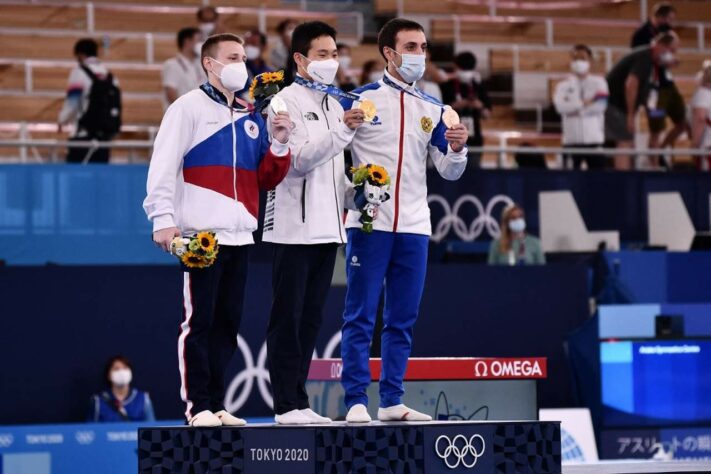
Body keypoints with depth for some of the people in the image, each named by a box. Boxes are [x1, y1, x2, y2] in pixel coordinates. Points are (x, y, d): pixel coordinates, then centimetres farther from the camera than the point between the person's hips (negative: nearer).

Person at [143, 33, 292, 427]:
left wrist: (279, 143, 0)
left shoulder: (251, 117, 18)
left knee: (227, 324, 8)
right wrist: (163, 219, -17)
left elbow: (267, 179, 18)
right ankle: (198, 406, -5)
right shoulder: (190, 107, 0)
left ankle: (217, 405, 13)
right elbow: (164, 164, -8)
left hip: (239, 234, 6)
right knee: (198, 322, -6)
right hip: (200, 233, -6)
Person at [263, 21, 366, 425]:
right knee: (288, 317, -4)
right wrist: (342, 130, -25)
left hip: (327, 226, 8)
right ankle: (287, 406, -4)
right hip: (294, 225, -8)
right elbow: (298, 159, -17)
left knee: (311, 318, 9)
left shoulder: (335, 105, 18)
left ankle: (299, 401, 13)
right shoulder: (287, 101, -6)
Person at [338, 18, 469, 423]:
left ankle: (392, 401, 12)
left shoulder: (433, 110, 12)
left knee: (402, 320, 6)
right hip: (368, 224, -4)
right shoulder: (361, 99, -1)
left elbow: (449, 171, 10)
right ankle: (357, 401, -3)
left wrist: (457, 148, -10)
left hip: (414, 227, 4)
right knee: (361, 317, -4)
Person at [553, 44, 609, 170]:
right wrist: (584, 103, -12)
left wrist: (575, 109, -9)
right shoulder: (564, 84, 8)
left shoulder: (598, 82, 7)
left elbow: (600, 105, -8)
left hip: (594, 137, 0)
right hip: (572, 139, 0)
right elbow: (560, 106, -10)